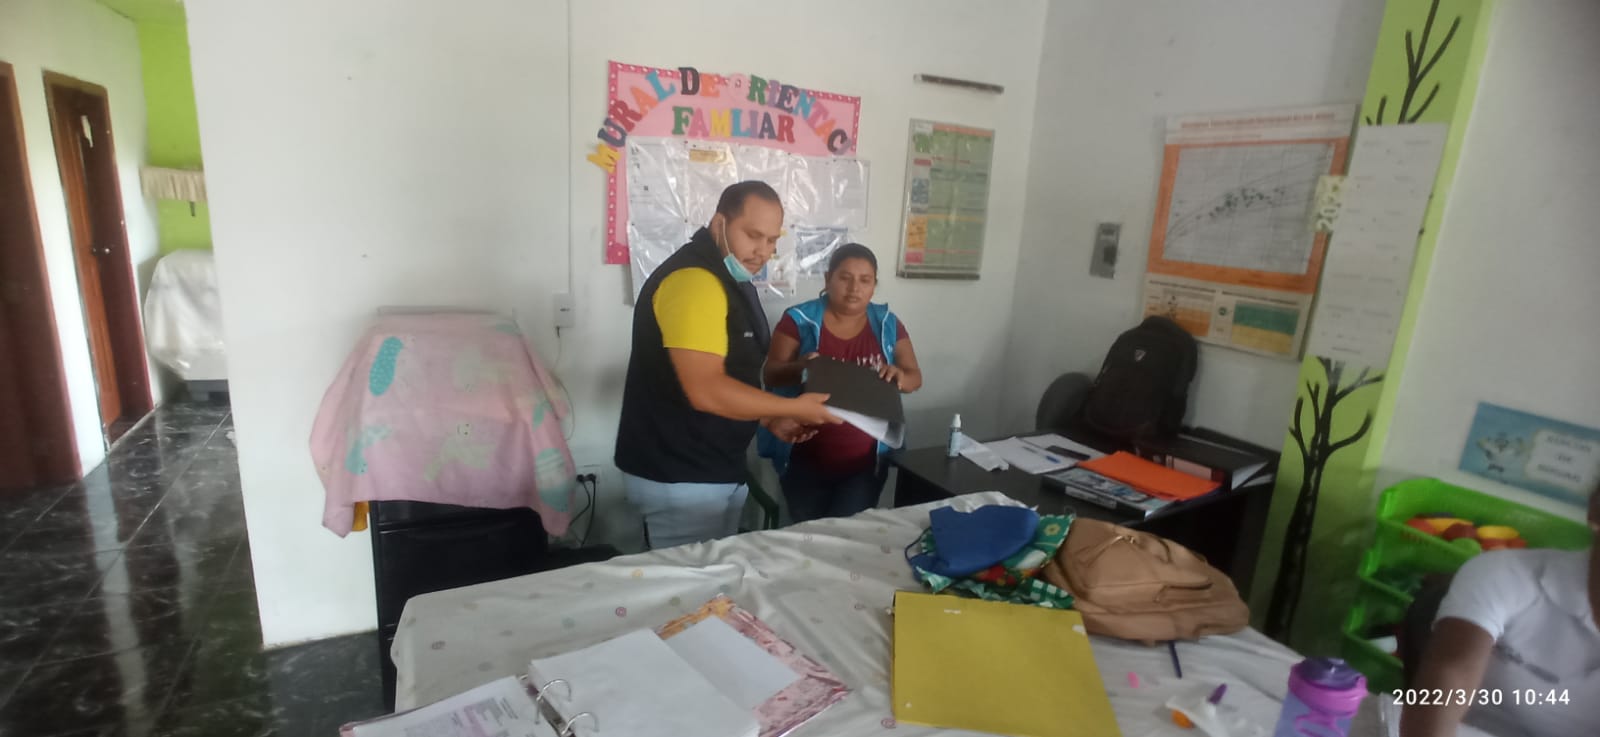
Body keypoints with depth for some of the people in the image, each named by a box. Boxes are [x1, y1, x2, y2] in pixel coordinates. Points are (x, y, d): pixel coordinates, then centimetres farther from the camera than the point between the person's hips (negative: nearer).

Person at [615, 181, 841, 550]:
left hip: (716, 470, 10)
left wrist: (770, 420, 6)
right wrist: (795, 407, -17)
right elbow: (707, 391, -27)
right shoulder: (693, 279, -21)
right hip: (679, 477, -10)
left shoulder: (733, 280, 13)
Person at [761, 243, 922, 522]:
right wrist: (800, 368, -27)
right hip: (805, 458, -1)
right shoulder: (799, 319, -5)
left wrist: (900, 377, -17)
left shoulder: (888, 324, 3)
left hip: (866, 460, 2)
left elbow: (915, 376, 7)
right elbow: (771, 374, -6)